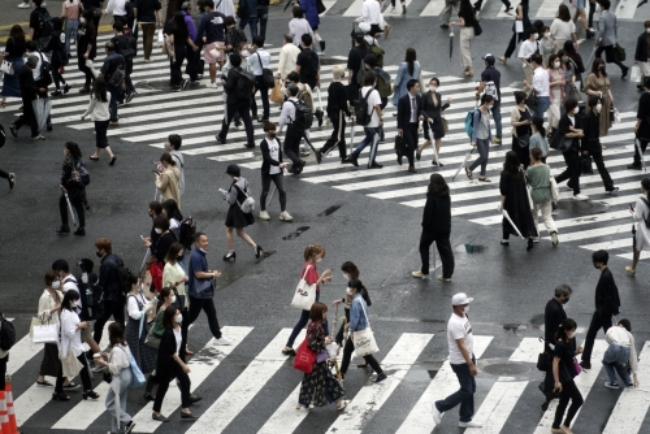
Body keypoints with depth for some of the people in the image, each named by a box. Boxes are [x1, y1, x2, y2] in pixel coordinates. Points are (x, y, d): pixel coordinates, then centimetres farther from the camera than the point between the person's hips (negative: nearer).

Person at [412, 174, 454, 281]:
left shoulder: (432, 197, -21)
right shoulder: (446, 196, -1)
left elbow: (428, 213, -18)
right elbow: (448, 211, 9)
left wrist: (425, 225, -4)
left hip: (432, 228, -6)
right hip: (445, 227, 6)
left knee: (424, 247, 15)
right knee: (445, 250, 9)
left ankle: (424, 271, 21)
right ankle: (447, 274, 9)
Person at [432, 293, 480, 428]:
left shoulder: (463, 316, 5)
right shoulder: (455, 323, -27)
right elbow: (461, 346, -28)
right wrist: (471, 364, -27)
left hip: (468, 358, 10)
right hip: (460, 362, -10)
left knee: (471, 389, 14)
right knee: (466, 391, -2)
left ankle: (465, 420, 22)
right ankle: (440, 407, 13)